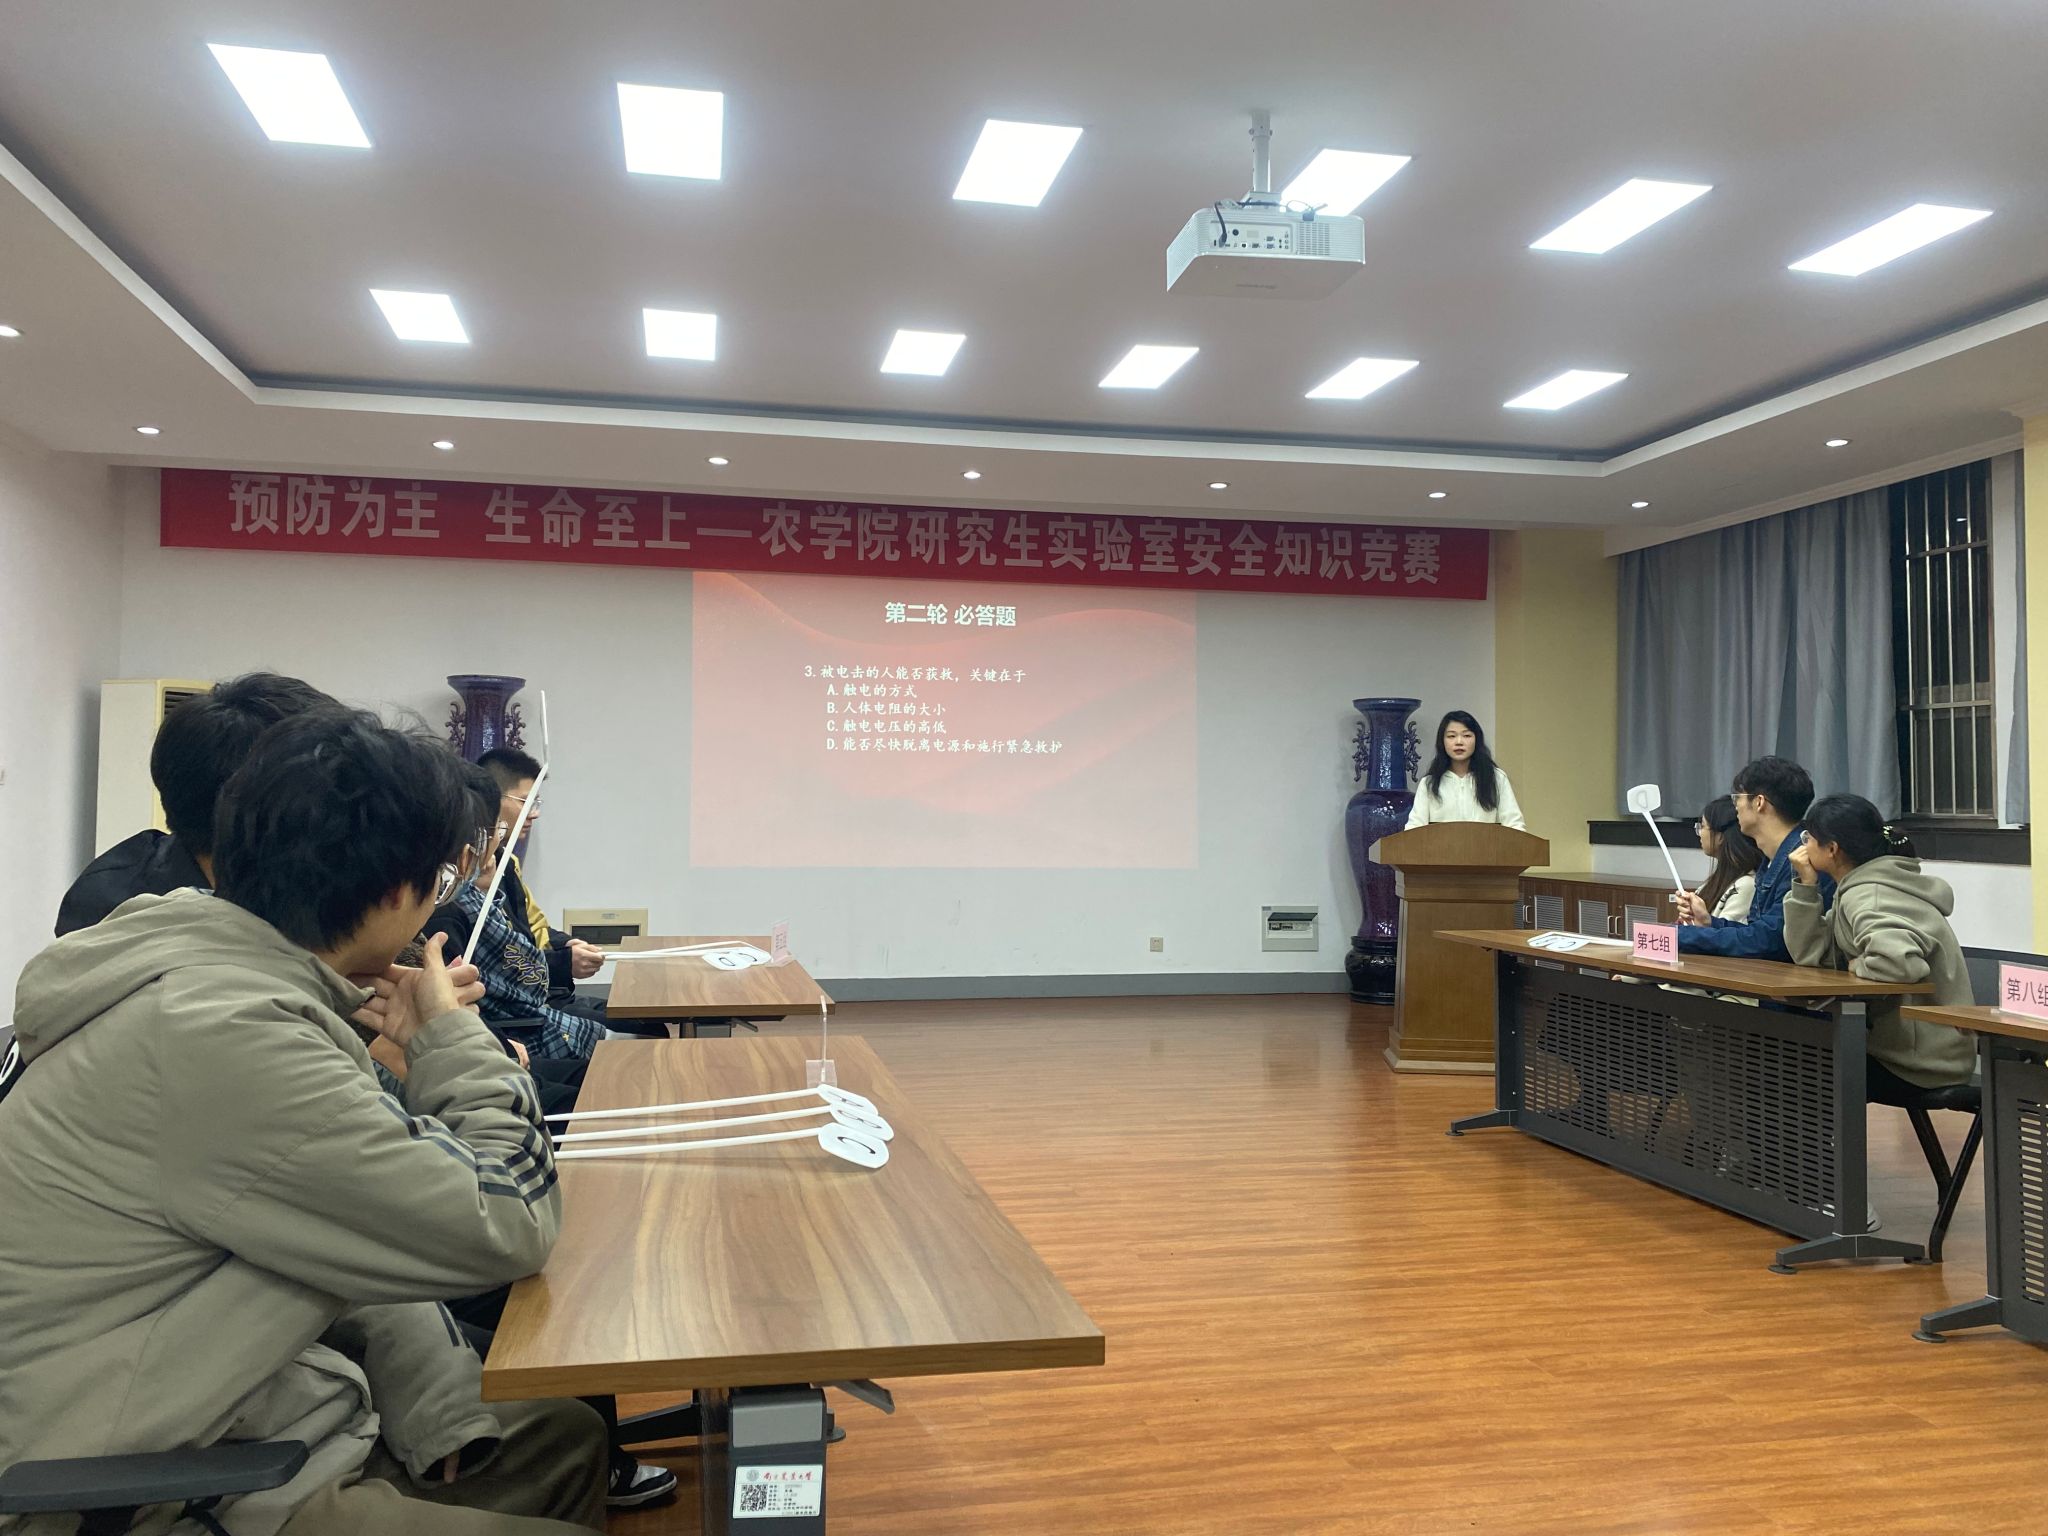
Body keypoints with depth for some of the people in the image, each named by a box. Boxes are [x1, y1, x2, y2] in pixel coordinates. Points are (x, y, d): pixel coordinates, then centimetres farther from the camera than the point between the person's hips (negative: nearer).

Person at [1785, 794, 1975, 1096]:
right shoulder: (1861, 888, 7)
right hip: (1900, 1049, 9)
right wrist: (1806, 886, -4)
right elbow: (1810, 953, 3)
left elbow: (1899, 961, -40)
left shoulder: (1867, 898, -21)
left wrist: (1859, 966, -20)